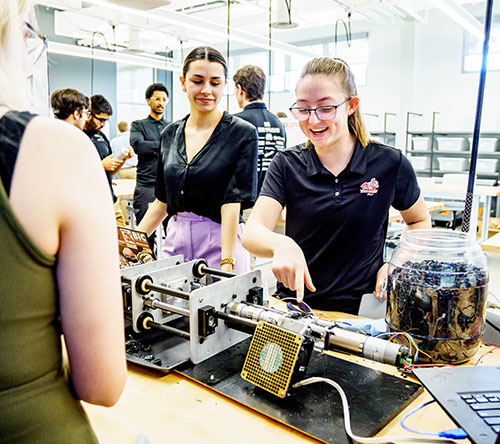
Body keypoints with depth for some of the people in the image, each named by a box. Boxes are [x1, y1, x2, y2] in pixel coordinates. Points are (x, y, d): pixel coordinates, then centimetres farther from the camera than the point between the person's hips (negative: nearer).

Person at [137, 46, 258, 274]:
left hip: (219, 242, -4)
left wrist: (227, 263, -21)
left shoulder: (243, 133, -7)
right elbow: (162, 200, 14)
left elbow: (234, 201, -14)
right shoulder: (170, 134, 9)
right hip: (174, 239, 5)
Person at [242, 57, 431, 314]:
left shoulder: (389, 164, -1)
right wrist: (281, 244, -33)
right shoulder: (287, 165, 1)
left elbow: (420, 222, 15)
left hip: (360, 310, 0)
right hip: (294, 306, 1)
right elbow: (252, 233, -11)